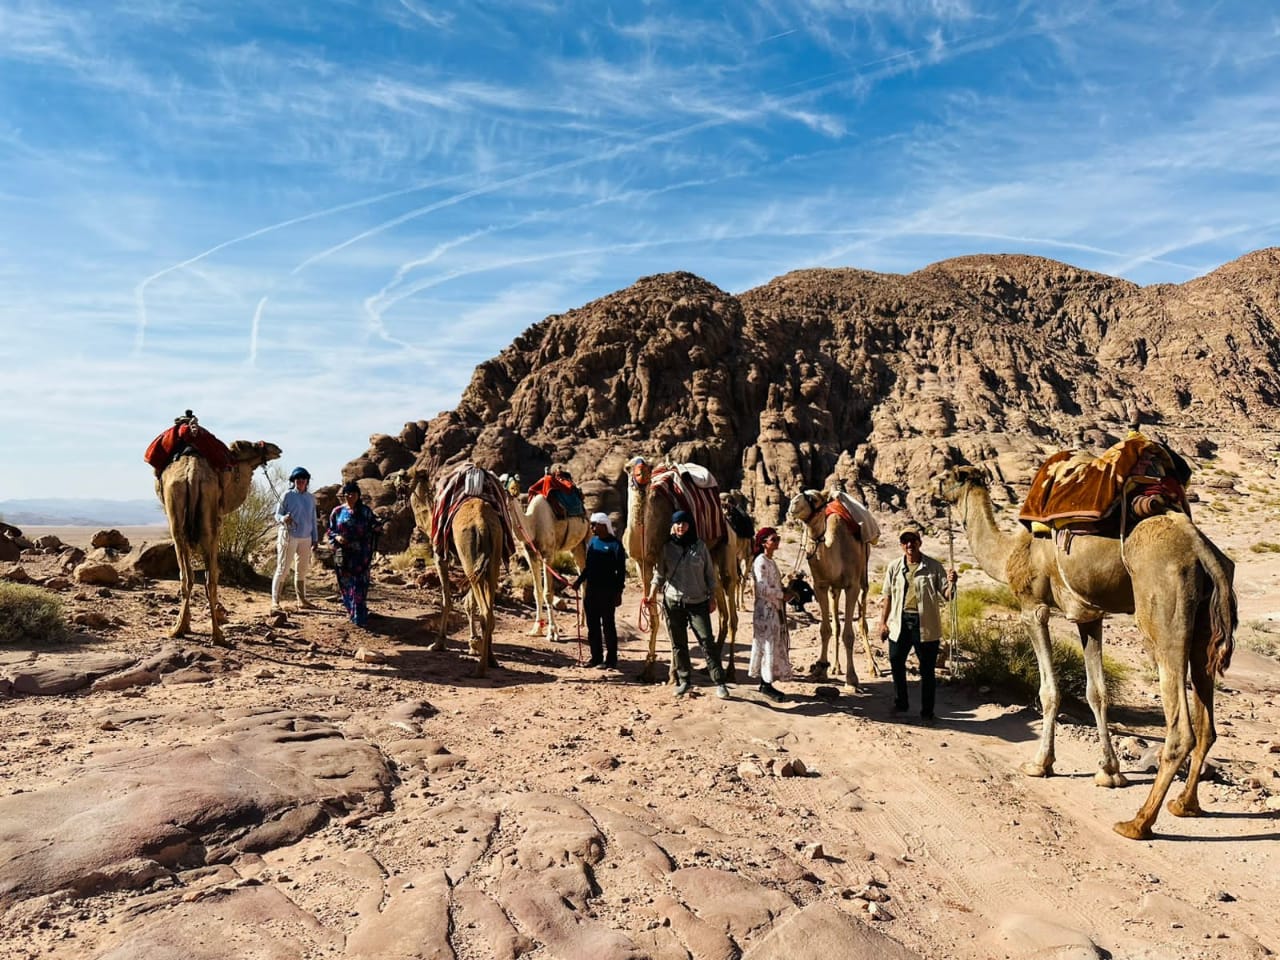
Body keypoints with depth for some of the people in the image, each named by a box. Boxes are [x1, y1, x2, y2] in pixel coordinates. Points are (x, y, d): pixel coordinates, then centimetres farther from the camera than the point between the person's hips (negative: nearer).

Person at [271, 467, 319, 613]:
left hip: (306, 538, 5)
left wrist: (315, 538, 14)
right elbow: (277, 514, -2)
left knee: (302, 569, 12)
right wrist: (283, 519, -25)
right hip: (289, 536, -5)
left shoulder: (311, 498, 10)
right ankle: (275, 602, -6)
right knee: (282, 569, -6)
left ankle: (302, 599, 21)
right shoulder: (287, 495, -4)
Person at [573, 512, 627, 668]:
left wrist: (618, 593, -12)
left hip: (607, 591, -6)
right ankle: (596, 656, 21)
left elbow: (621, 571, -10)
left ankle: (611, 659, 9)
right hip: (592, 589, 7)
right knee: (592, 625, 11)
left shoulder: (614, 545, -10)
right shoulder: (592, 542, 9)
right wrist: (579, 581, 4)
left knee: (608, 625, 0)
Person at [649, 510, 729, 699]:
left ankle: (719, 682, -4)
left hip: (697, 602, -1)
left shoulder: (700, 546, 3)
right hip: (672, 602, 1)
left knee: (707, 640, -8)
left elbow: (710, 574, 7)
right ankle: (683, 681, 21)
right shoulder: (666, 548, 3)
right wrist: (652, 594, -9)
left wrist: (712, 597, 3)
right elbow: (659, 574, 4)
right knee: (678, 644, 8)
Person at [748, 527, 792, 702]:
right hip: (765, 611, -9)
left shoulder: (770, 561, 13)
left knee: (776, 646, 12)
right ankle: (766, 685, 5)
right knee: (768, 645, -4)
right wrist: (782, 595, -12)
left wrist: (786, 591, 3)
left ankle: (766, 683, 19)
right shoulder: (760, 562, -15)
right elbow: (764, 590, -22)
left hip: (775, 609, 9)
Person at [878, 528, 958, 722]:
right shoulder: (894, 567, 5)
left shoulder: (933, 567, -1)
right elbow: (887, 597, 10)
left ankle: (927, 712, 18)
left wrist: (951, 584, -22)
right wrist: (883, 622, 7)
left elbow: (946, 595, -1)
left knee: (927, 670, 5)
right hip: (900, 622, 3)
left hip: (926, 624, -2)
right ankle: (900, 704, 31)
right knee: (896, 664, 12)